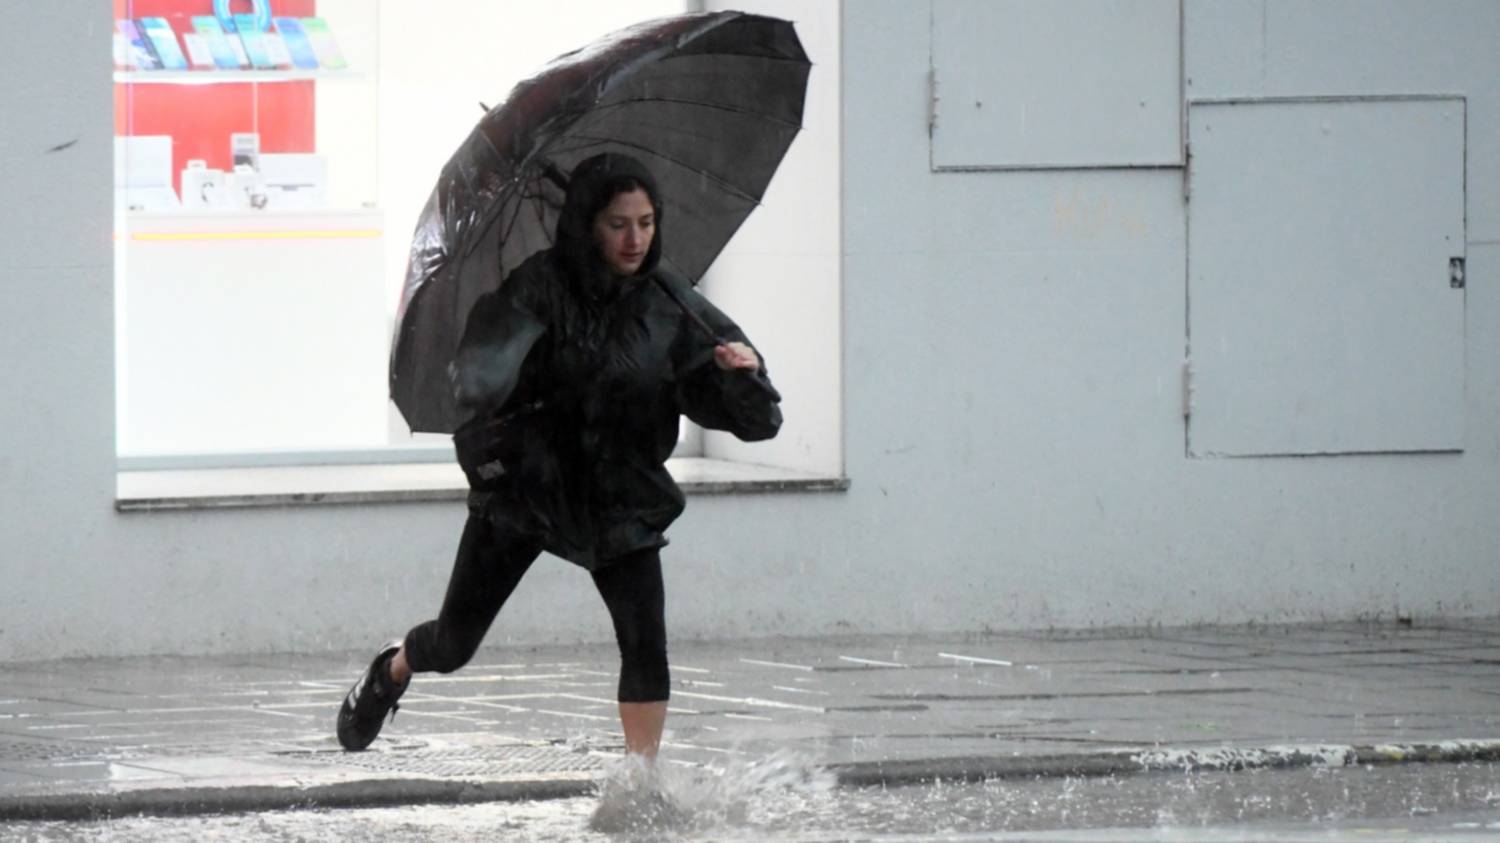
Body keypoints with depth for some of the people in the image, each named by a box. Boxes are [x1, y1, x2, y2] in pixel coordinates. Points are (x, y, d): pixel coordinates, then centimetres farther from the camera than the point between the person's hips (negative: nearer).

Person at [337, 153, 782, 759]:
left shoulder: (668, 306, -7)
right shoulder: (540, 289, -15)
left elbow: (751, 417, -5)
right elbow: (478, 378, -28)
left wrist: (744, 368, -27)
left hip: (621, 498, 1)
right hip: (520, 484, -1)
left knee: (645, 642, -17)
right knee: (452, 645, 11)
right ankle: (391, 672, 46)